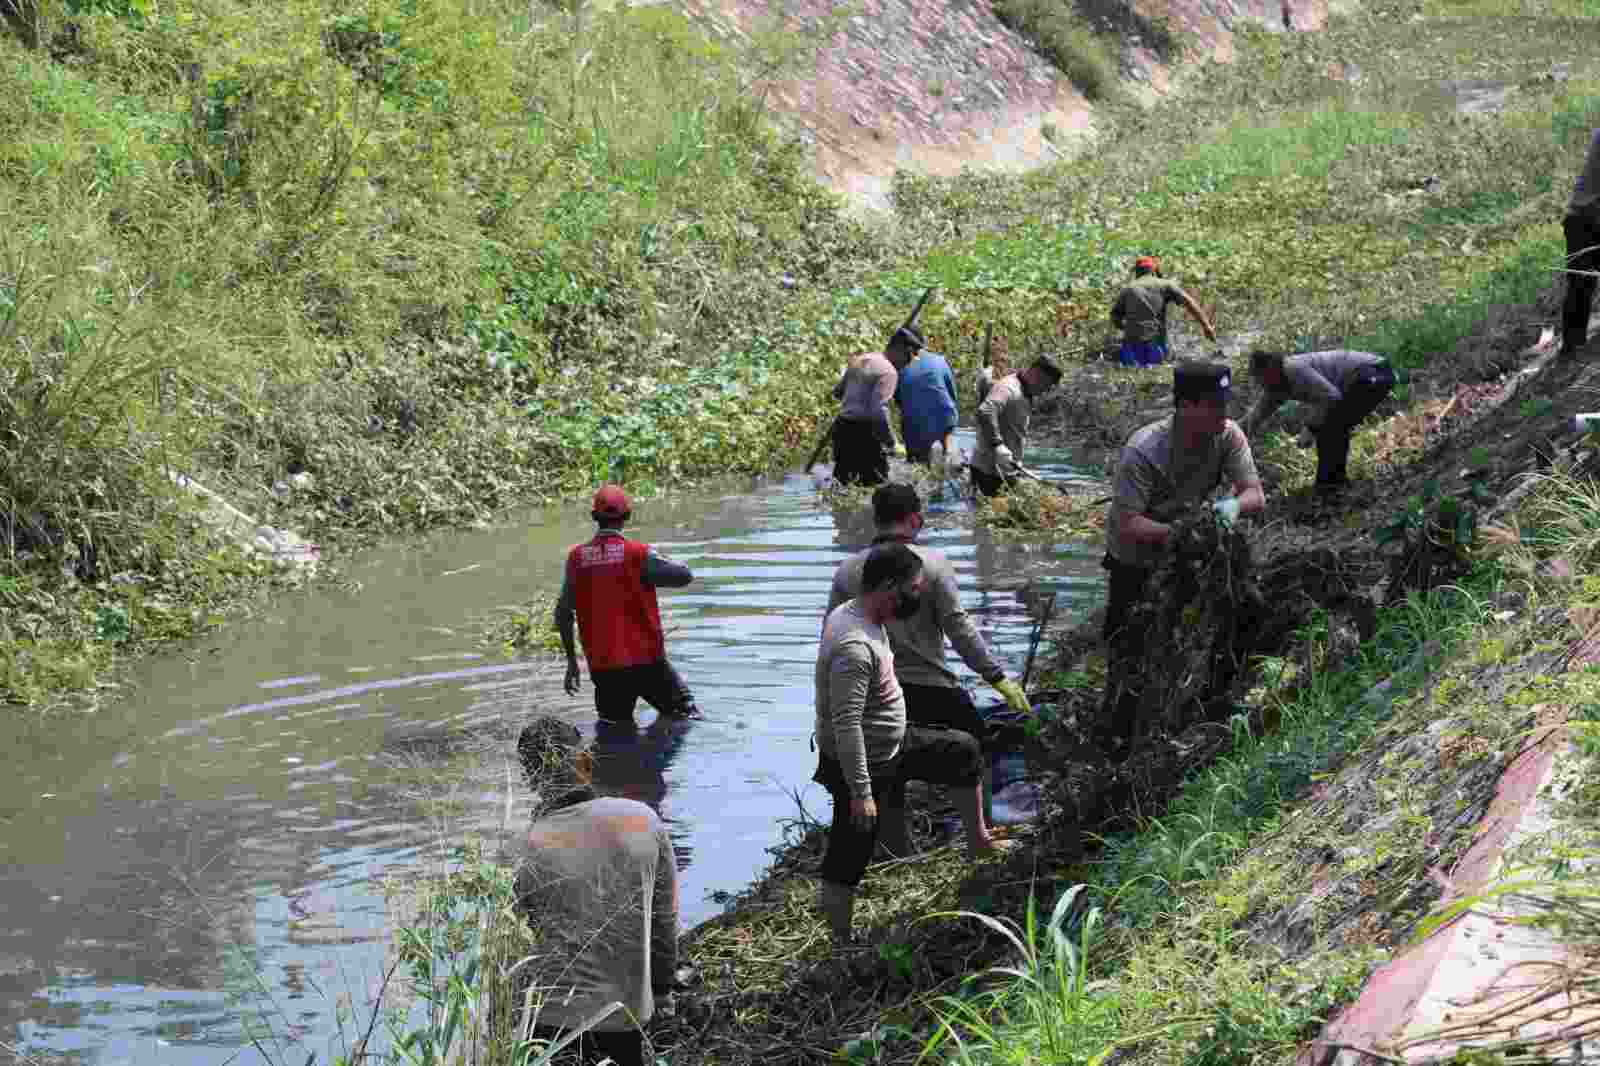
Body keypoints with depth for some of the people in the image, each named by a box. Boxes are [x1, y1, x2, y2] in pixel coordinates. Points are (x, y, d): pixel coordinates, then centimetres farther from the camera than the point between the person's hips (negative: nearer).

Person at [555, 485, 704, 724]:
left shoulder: (577, 557, 2)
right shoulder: (639, 554, -10)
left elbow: (563, 613, 5)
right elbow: (684, 576, -7)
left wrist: (571, 660, 14)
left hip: (602, 666, 3)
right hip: (646, 661, -3)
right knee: (688, 717, 9)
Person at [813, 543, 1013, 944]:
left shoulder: (851, 614, -1)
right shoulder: (855, 646, -33)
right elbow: (846, 725, -33)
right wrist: (860, 793, -29)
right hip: (862, 764, -10)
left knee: (963, 750, 20)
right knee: (845, 865, 3)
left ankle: (978, 841, 32)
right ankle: (842, 945, 16)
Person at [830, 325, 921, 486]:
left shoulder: (859, 360, 13)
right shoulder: (889, 371, -13)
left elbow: (837, 392, 24)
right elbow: (879, 412, -22)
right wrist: (891, 442, -13)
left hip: (841, 428, 8)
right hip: (865, 434, -8)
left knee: (843, 484, 13)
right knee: (876, 485, -3)